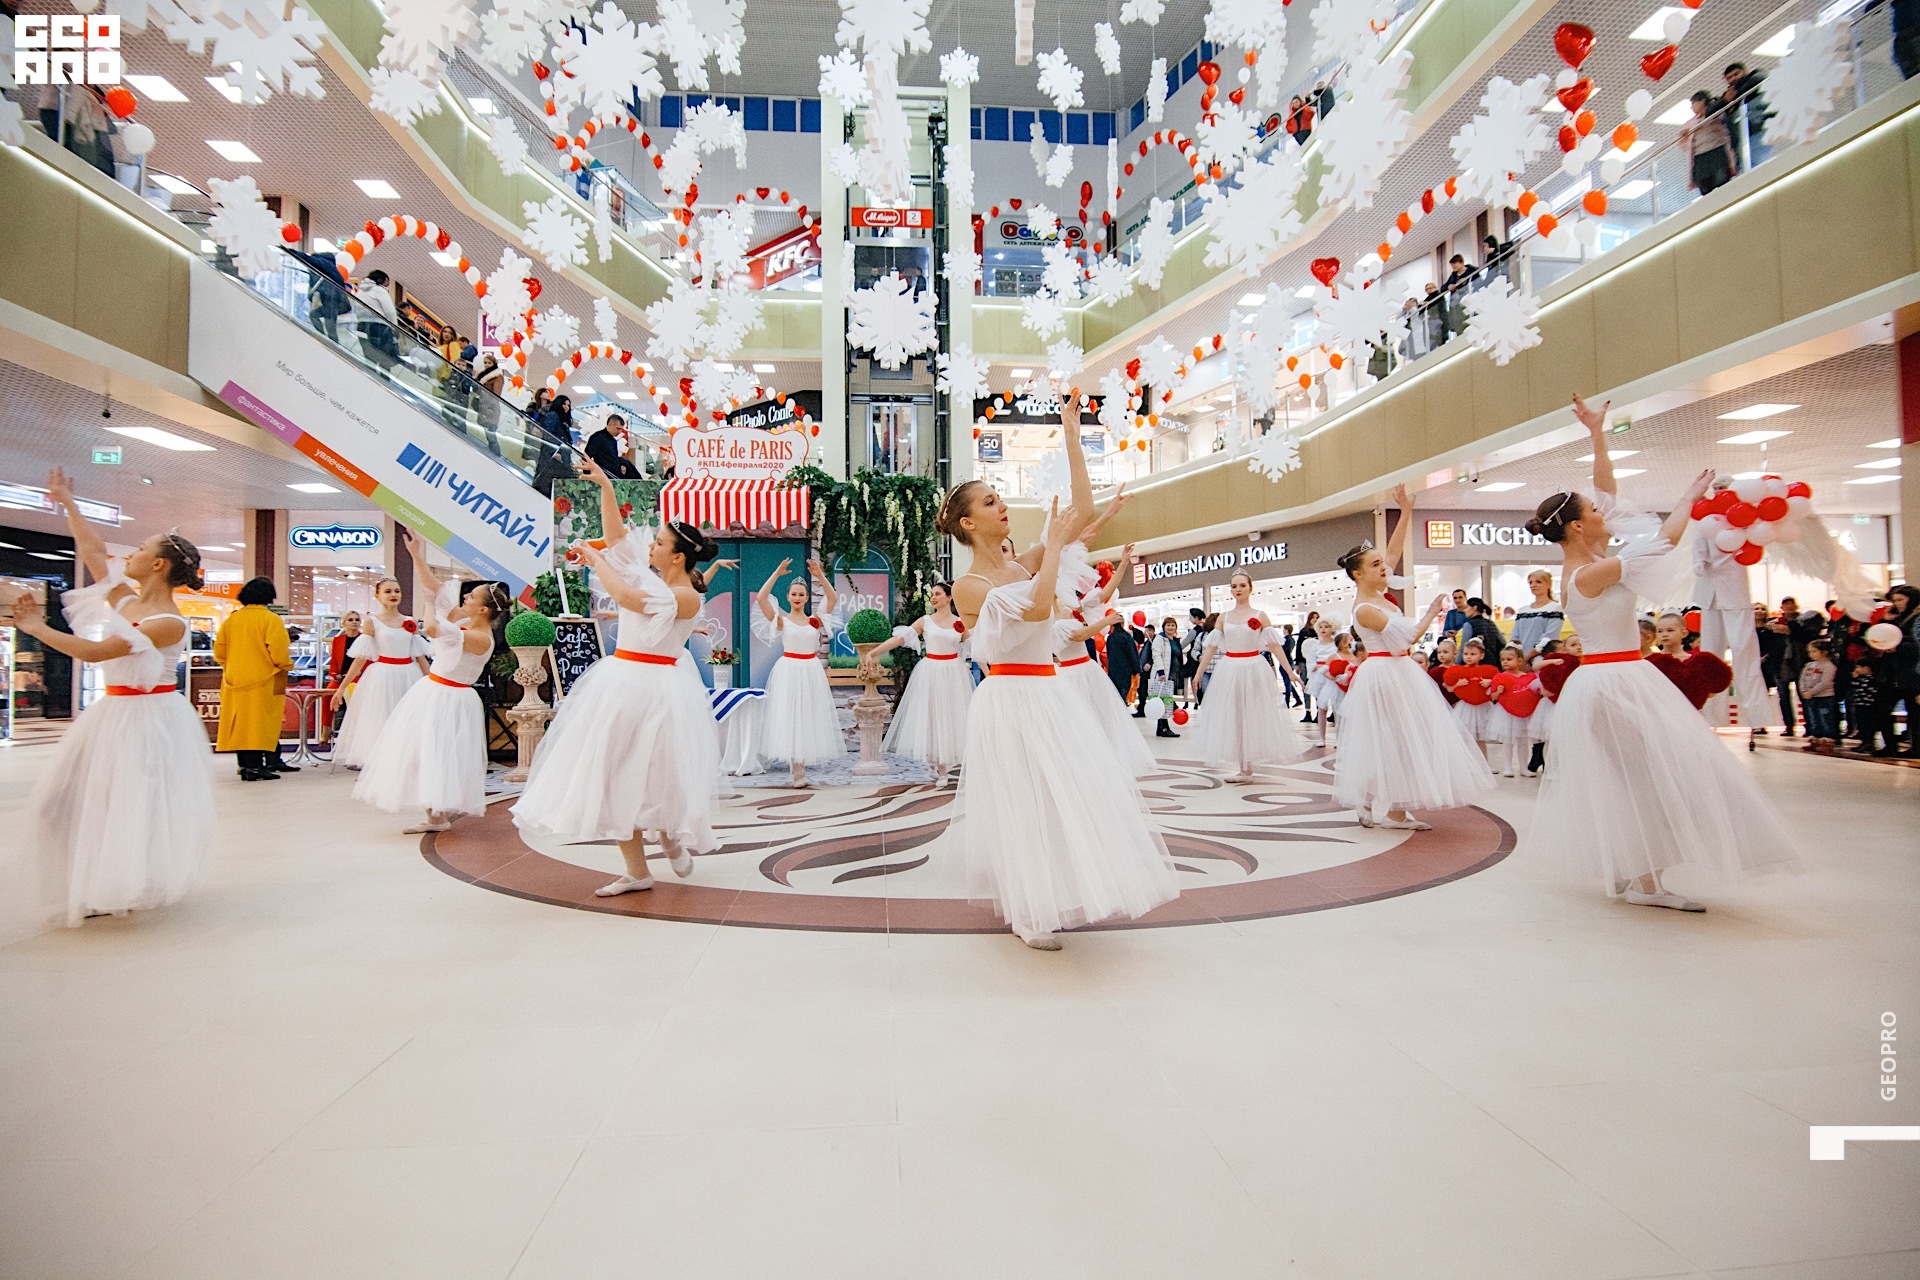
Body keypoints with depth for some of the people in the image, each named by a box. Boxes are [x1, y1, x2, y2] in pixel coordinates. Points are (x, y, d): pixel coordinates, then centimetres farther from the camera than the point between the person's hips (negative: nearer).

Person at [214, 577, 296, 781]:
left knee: (241, 723, 10)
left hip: (235, 680, 6)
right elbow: (279, 653, -16)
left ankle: (245, 763, 15)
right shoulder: (271, 619, -9)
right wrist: (287, 666, 3)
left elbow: (219, 650, 12)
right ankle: (254, 766, -6)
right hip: (262, 681, -6)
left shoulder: (231, 619, 9)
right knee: (259, 723, -4)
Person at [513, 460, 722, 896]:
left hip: (654, 687, -8)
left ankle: (671, 832, 30)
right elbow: (616, 534, 14)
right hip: (620, 681, 8)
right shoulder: (649, 573, 9)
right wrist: (605, 486, 5)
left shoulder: (688, 597, -13)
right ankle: (637, 872, 12)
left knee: (653, 773, -3)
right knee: (616, 774, 6)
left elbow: (625, 596, -21)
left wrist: (594, 558, -9)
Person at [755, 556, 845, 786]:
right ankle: (797, 771, -2)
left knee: (809, 719, 6)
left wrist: (820, 576, -11)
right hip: (789, 671, -3)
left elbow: (833, 598, -3)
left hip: (812, 671, 3)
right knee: (790, 718, -4)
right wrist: (776, 574, -14)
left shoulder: (815, 620, 7)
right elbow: (761, 598, -12)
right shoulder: (781, 620, 0)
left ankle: (801, 768, 15)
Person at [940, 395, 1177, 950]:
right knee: (1024, 801, -1)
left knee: (1068, 792, 11)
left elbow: (1083, 509, 5)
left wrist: (1071, 435, 4)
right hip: (1010, 700, -7)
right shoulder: (967, 586, -8)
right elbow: (1036, 608, -24)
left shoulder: (1024, 564, 9)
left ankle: (1051, 898, 31)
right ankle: (1027, 913, 16)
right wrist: (1054, 543, -14)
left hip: (1050, 695, 7)